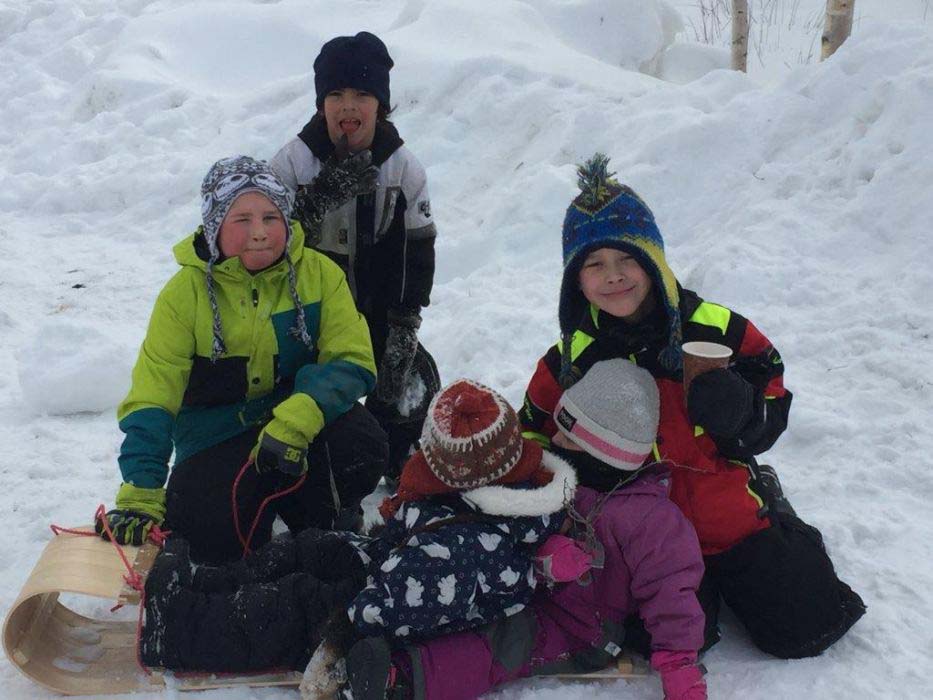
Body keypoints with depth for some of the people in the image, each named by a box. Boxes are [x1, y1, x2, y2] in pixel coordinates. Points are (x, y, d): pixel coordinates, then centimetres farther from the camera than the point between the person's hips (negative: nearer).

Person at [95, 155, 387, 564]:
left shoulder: (318, 273, -9)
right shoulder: (185, 292, -11)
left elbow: (352, 361, -14)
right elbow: (151, 398, -12)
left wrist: (298, 418, -34)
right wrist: (139, 496, -23)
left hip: (302, 421, 0)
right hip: (218, 436, 0)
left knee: (361, 448, -30)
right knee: (209, 539, -22)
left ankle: (329, 528, 3)